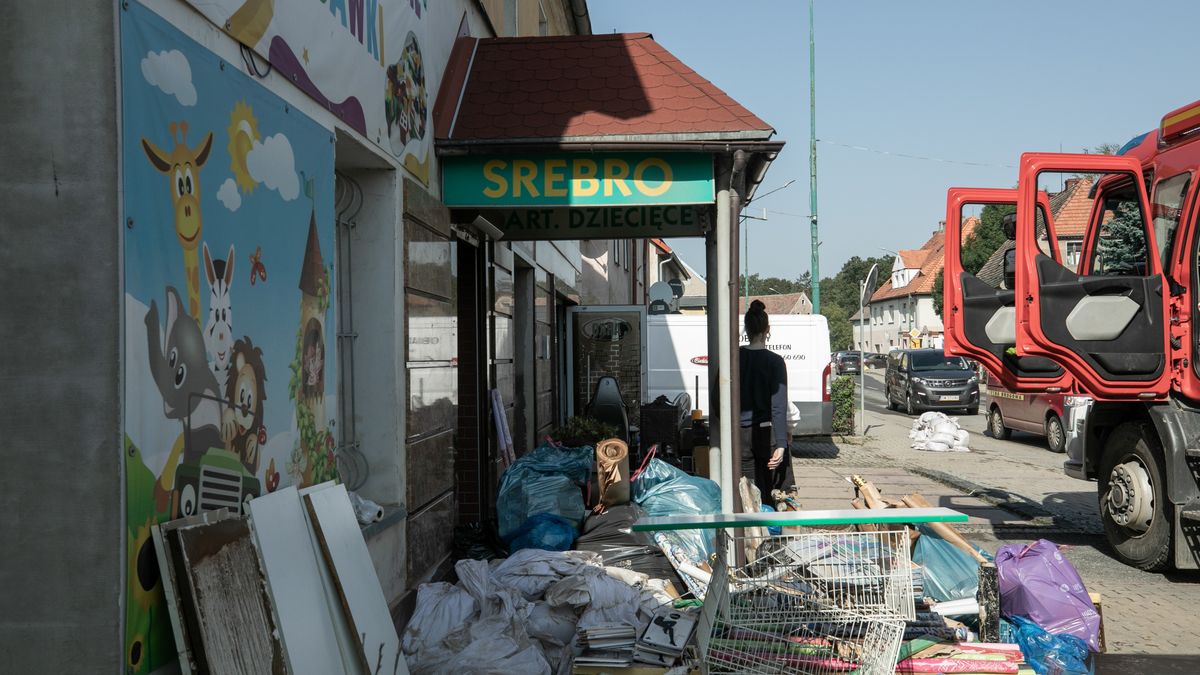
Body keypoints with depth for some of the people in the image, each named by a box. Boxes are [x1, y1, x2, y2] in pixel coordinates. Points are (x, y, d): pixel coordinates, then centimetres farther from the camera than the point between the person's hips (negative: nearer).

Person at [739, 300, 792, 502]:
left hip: (741, 434, 3)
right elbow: (778, 406, -14)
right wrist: (781, 445, -15)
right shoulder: (774, 361, -9)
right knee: (776, 494, 9)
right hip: (767, 433, -2)